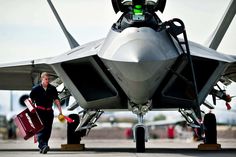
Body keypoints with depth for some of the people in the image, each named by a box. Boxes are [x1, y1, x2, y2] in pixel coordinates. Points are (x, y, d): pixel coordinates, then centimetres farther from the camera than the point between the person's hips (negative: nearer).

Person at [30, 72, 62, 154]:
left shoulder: (52, 89, 6)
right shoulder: (36, 89, -3)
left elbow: (56, 100, 9)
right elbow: (31, 101, 3)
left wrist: (60, 111, 2)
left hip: (49, 112, 4)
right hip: (39, 111, -4)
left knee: (48, 130, 2)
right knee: (40, 129, -15)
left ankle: (42, 147, 11)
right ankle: (43, 146, -26)